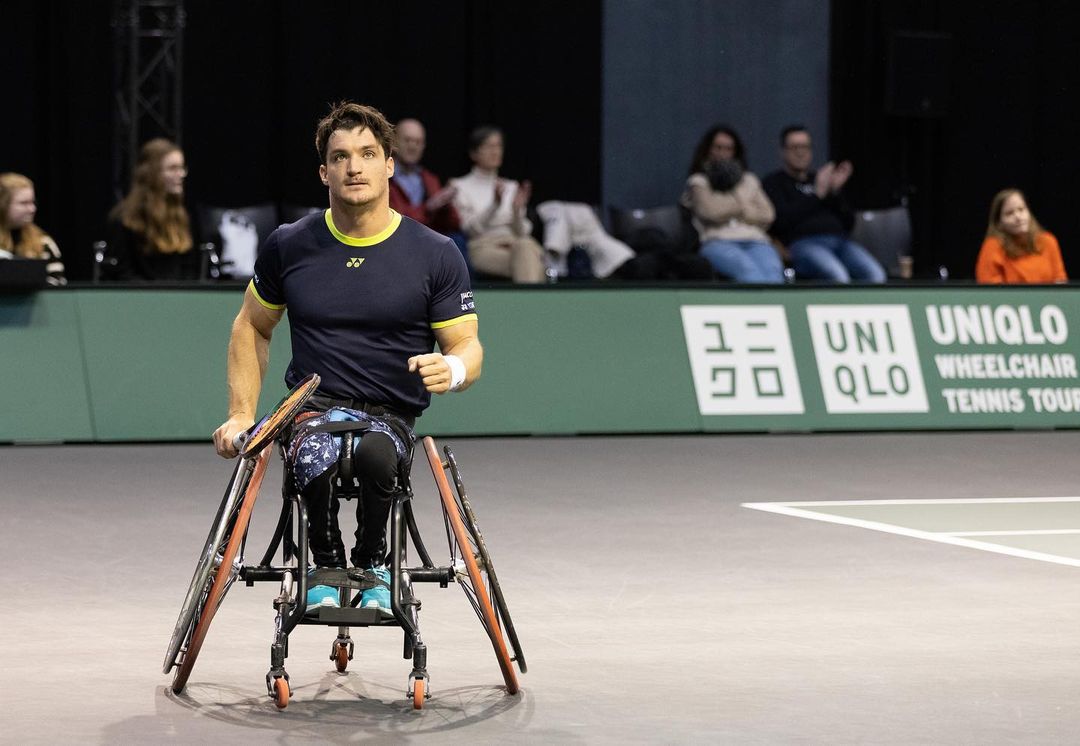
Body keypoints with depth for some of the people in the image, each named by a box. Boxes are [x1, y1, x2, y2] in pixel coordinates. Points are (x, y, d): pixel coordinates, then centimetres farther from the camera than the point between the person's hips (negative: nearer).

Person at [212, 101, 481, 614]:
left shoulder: (436, 255, 0)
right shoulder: (290, 246, 6)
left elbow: (468, 345, 3)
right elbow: (252, 327, 20)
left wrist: (453, 369, -22)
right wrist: (242, 414, 10)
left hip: (391, 417, -1)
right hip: (312, 409, 1)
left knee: (373, 453, -39)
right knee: (317, 459, -37)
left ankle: (371, 563, -9)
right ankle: (326, 564, -6)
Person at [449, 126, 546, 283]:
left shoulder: (511, 187, 24)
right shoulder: (460, 186, 13)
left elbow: (520, 233, 15)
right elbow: (471, 228, -2)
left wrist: (517, 210, -6)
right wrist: (495, 204, -18)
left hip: (514, 243, 3)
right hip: (483, 246, -3)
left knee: (525, 245, -38)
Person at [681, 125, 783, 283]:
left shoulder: (749, 180, 31)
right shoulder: (698, 181, 21)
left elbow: (767, 215, 15)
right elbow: (711, 211, -1)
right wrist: (743, 206, 13)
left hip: (755, 241, 3)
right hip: (718, 242, -3)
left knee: (772, 269, -35)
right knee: (747, 268, -39)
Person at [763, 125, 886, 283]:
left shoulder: (822, 179, 31)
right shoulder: (775, 182, 16)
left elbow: (848, 223, 24)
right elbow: (780, 221, -4)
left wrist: (836, 192, 7)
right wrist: (817, 194, -3)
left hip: (839, 241, 5)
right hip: (802, 242, -5)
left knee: (875, 275, -27)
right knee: (837, 277, -38)